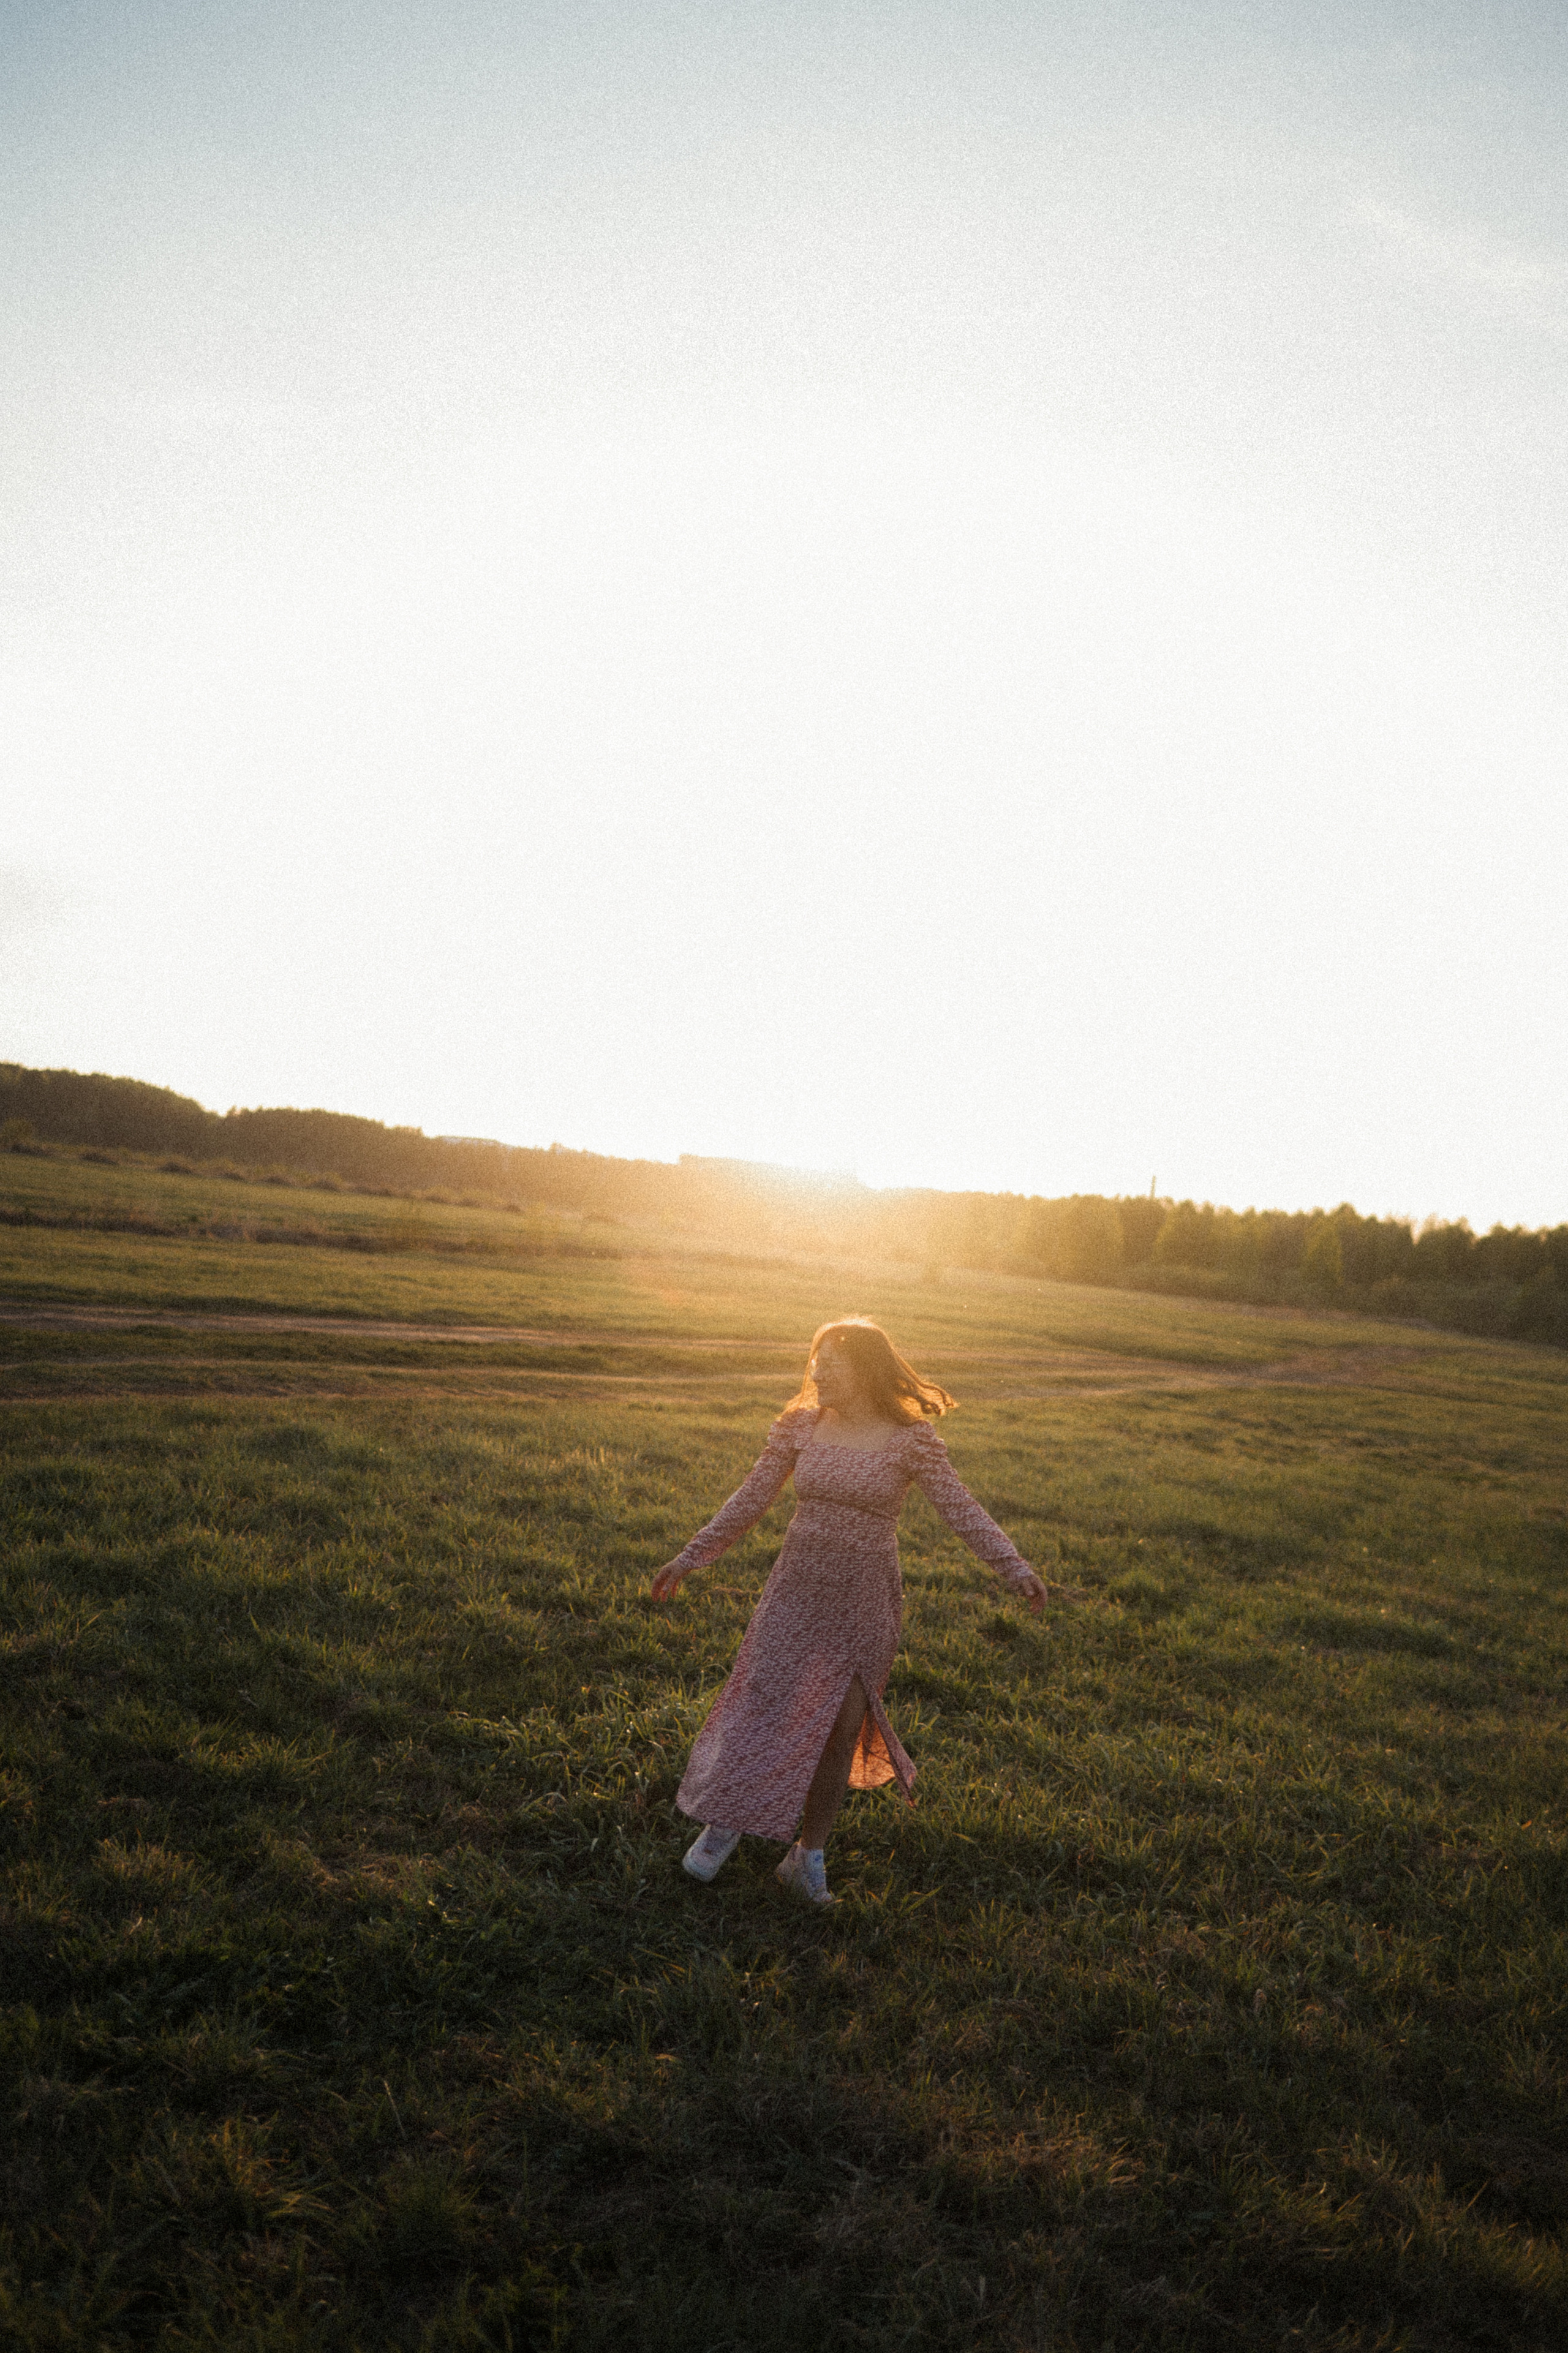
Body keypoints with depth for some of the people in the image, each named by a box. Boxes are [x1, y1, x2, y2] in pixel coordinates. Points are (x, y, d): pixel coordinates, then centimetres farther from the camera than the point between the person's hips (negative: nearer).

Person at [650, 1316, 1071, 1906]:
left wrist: (1015, 1568, -24)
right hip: (796, 1591, 2)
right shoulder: (800, 1426, 0)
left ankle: (809, 1856, 21)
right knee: (761, 1709, 2)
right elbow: (749, 1501, 7)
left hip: (864, 1603, -2)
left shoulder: (909, 1440, -9)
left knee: (842, 1725, 2)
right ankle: (726, 1821, 25)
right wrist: (690, 1558, 8)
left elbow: (963, 1511, -12)